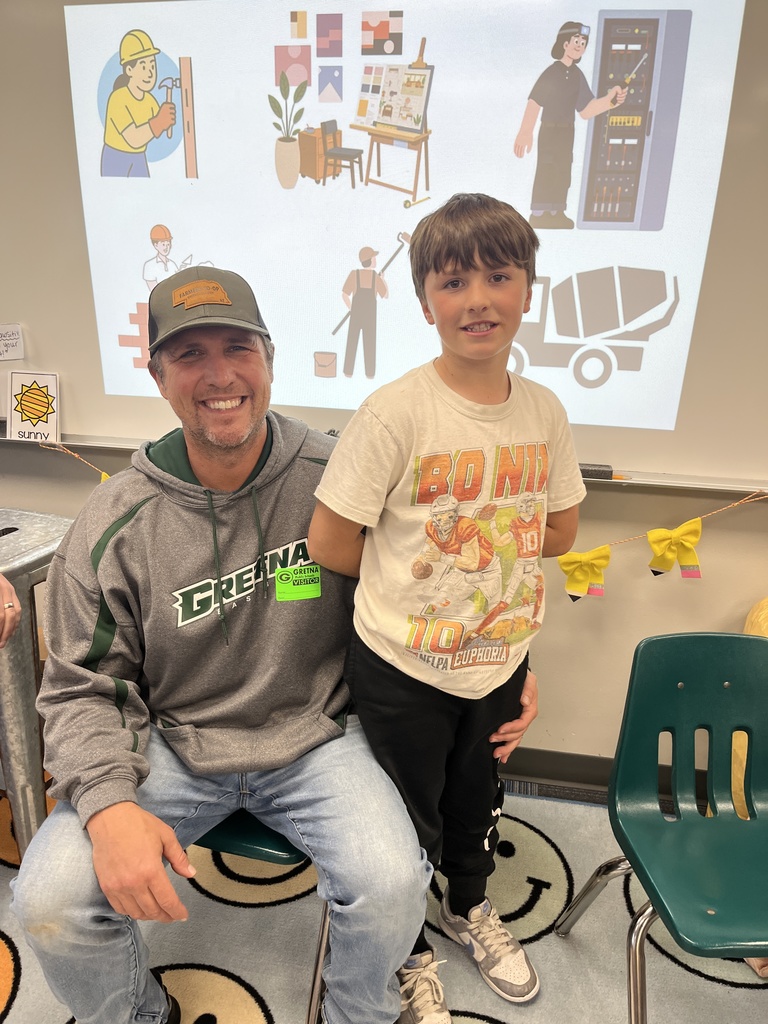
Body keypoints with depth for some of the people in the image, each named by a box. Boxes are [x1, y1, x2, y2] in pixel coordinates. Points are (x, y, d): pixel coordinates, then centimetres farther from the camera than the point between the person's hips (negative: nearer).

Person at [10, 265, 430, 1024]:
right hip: (169, 744, 2)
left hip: (313, 740, 0)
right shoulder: (116, 522, -8)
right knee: (50, 897, -17)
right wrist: (108, 804, -18)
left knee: (392, 885, -22)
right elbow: (82, 687, -2)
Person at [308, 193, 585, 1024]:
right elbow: (329, 544, -19)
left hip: (502, 661, 5)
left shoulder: (544, 411, -6)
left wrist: (460, 541, -6)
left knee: (476, 798, 29)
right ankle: (409, 955, 50)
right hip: (402, 669, -4)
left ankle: (470, 908, 61)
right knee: (408, 822, 19)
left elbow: (559, 529, 4)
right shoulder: (396, 412, -22)